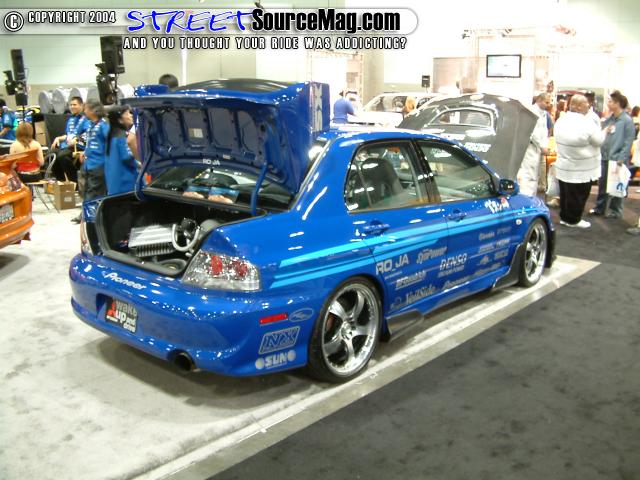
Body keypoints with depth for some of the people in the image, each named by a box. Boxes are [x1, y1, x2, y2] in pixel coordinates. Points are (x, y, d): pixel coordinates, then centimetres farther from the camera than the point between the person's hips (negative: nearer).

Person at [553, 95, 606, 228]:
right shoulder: (586, 123, -21)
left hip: (563, 166, 7)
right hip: (582, 170, -7)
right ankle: (573, 220, 15)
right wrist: (603, 131, 8)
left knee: (565, 193, 16)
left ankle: (564, 217, 27)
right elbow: (599, 140, -11)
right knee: (578, 196, 5)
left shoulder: (560, 120, 1)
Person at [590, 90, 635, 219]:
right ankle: (599, 208, 24)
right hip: (605, 157, 6)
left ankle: (616, 210, 17)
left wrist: (622, 158, -18)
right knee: (602, 183, 13)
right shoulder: (609, 119, 8)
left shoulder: (627, 120, -11)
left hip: (617, 159, -6)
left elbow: (628, 142, -13)